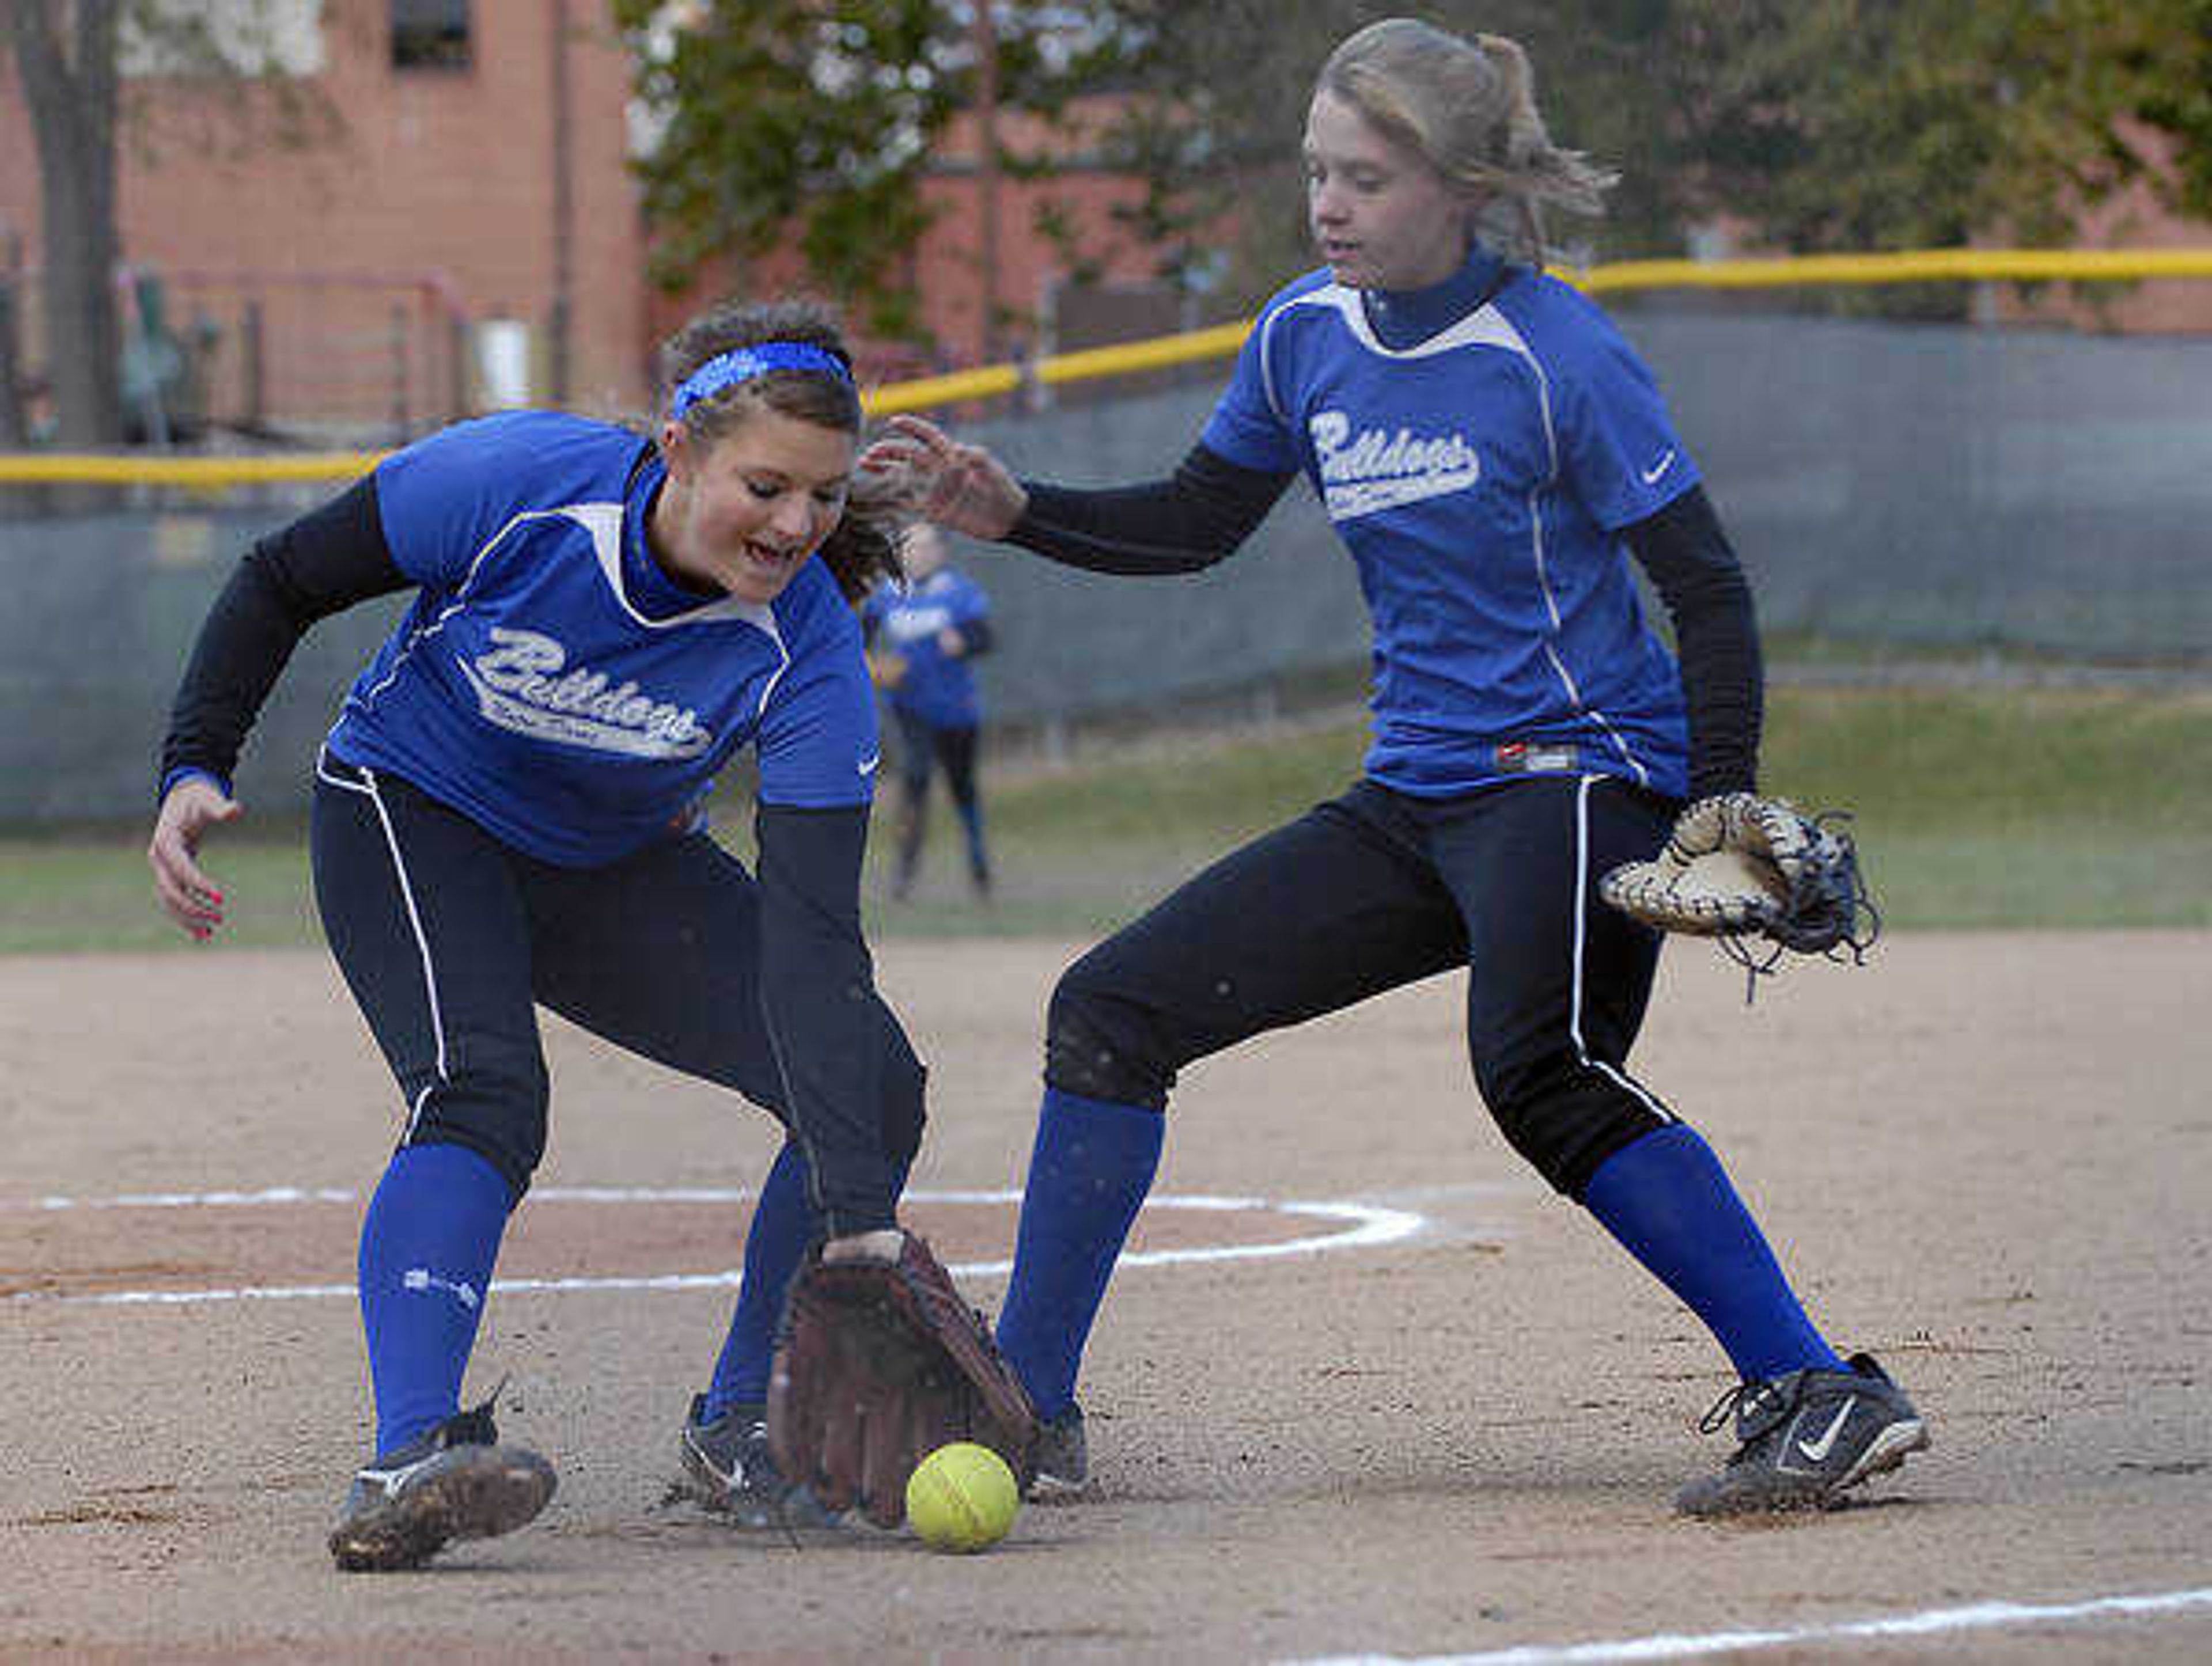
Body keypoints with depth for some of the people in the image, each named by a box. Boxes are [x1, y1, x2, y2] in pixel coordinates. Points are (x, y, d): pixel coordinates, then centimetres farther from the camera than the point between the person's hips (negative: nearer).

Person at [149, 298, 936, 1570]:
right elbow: (285, 582, -12)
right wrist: (198, 768, -23)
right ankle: (408, 1463, -44)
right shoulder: (515, 485, -30)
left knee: (874, 1091, -11)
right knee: (483, 1095, -32)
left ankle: (740, 1428, 5)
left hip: (621, 871, 3)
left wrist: (861, 1225, -43)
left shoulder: (809, 652, -26)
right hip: (415, 819, -3)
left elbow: (810, 938, -33)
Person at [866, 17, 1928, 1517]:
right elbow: (1195, 524, 19)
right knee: (1113, 1009, 5)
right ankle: (1027, 1412, 14)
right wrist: (1014, 513, 3)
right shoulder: (1308, 338, 6)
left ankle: (1823, 1396, -35)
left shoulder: (1556, 356, -14)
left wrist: (1723, 815, -21)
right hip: (1416, 801, 8)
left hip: (1579, 773, -8)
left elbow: (1707, 586, -12)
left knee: (1543, 1073, -34)